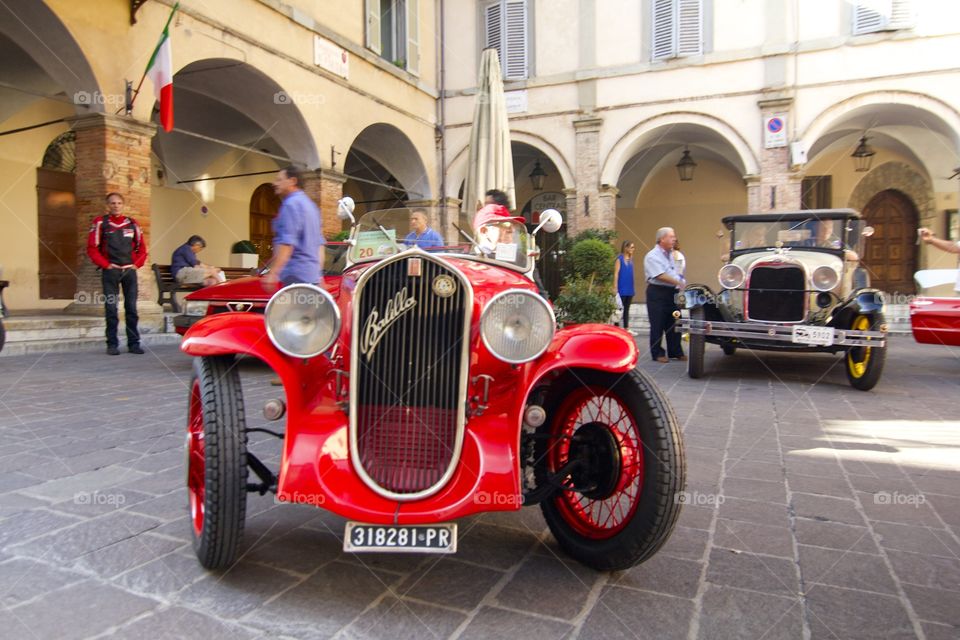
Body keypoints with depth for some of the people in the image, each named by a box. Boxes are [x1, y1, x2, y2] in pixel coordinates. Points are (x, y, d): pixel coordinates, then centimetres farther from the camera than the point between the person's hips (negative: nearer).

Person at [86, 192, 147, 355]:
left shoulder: (132, 223, 10)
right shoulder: (100, 223, 3)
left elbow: (142, 247, 15)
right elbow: (92, 248, 0)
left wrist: (137, 264, 3)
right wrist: (106, 265, -6)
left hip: (130, 270, 2)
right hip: (110, 271, -2)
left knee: (131, 308, 3)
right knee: (111, 308, -1)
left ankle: (134, 343, 8)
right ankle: (112, 344, 5)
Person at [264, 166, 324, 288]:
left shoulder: (291, 204, -10)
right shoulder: (310, 204, 20)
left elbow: (287, 243, -20)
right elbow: (320, 242, 22)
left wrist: (273, 273, -22)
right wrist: (318, 273, 26)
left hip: (296, 275, -10)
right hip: (312, 276, 10)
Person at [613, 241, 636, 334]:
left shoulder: (631, 259, 10)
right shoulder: (620, 259, -8)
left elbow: (631, 274, 14)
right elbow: (616, 274, -11)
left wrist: (633, 288, 12)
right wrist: (615, 288, -16)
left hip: (630, 289, 6)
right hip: (622, 288, -6)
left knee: (627, 309, 12)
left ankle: (626, 328, 18)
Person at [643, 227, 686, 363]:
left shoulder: (670, 254, 16)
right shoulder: (652, 256, -12)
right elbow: (660, 276, -21)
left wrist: (681, 283, 6)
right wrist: (679, 282, -21)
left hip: (671, 292, 8)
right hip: (657, 293, -8)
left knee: (673, 324, 11)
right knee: (657, 325, -1)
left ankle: (675, 352, 19)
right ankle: (657, 353, 8)